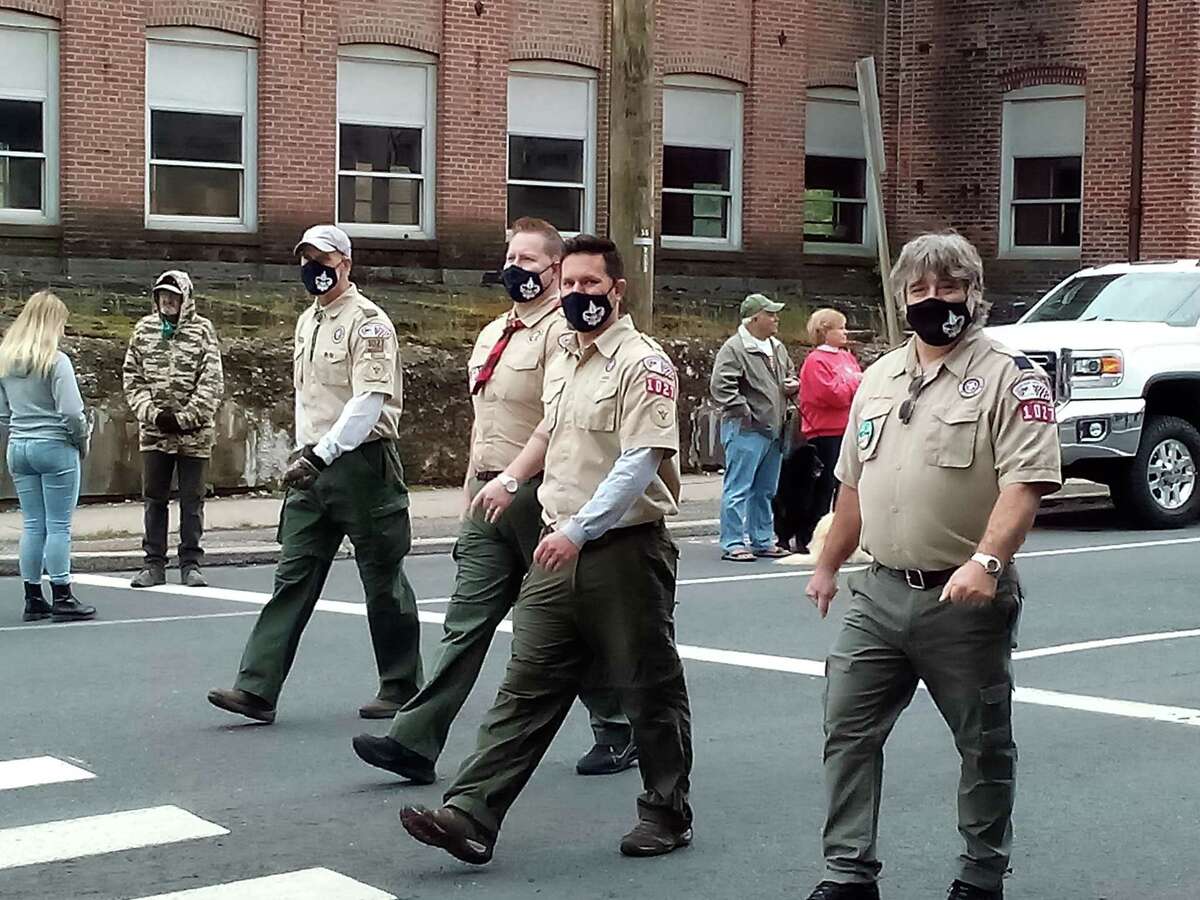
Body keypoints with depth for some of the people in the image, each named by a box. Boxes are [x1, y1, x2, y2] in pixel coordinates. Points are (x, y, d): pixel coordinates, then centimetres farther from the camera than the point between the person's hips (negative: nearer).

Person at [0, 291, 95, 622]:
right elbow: (71, 412, -16)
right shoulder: (56, 361, -12)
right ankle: (62, 599, 3)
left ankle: (33, 599, 14)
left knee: (32, 525, 11)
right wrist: (82, 442, -1)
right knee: (58, 526, -1)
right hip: (55, 447, -6)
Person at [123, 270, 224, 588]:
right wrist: (152, 413, -8)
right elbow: (133, 378, 5)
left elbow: (212, 383, -8)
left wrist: (185, 418, -14)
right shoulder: (144, 330, 5)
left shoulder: (202, 331, -3)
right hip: (154, 431, 3)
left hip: (194, 433, -2)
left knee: (192, 500, 5)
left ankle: (191, 564, 14)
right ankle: (154, 564, 16)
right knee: (154, 499, 8)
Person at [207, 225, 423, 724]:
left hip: (362, 463, -8)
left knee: (383, 579, 3)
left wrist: (322, 454, -26)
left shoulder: (367, 322, -11)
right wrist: (303, 453, 16)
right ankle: (257, 688, -1)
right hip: (314, 464, 8)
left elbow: (369, 401, -21)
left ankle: (401, 688, 15)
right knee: (293, 576, 2)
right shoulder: (307, 321, 16)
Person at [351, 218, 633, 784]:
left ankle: (619, 733, 19)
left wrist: (510, 482, -23)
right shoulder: (492, 335, 18)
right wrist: (471, 495, 22)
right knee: (467, 618, 3)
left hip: (536, 497, -8)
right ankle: (415, 742, -1)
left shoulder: (561, 332, -10)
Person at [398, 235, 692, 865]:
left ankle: (667, 814, 21)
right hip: (559, 552, 7)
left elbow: (640, 463, -21)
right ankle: (471, 816, -2)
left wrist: (577, 530, -28)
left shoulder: (642, 364, -12)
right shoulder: (561, 359, 14)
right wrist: (510, 478, 25)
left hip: (625, 549, -7)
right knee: (526, 687, 2)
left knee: (648, 690, 6)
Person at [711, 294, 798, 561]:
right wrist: (744, 412, -20)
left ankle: (763, 541, 24)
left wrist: (793, 384, 8)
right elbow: (720, 386, -21)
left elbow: (791, 374, 31)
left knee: (766, 491, 15)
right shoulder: (734, 348, -12)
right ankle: (733, 544, -3)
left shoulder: (777, 348, 16)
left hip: (773, 429, 9)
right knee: (739, 489, -6)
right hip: (746, 431, -9)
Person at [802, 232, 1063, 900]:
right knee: (848, 728, 4)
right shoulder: (880, 378, 13)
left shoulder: (1010, 378, -8)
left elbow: (1026, 483, -19)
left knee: (985, 745, 7)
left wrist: (987, 561, -32)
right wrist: (828, 565, 23)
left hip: (966, 599, -6)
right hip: (879, 593, 6)